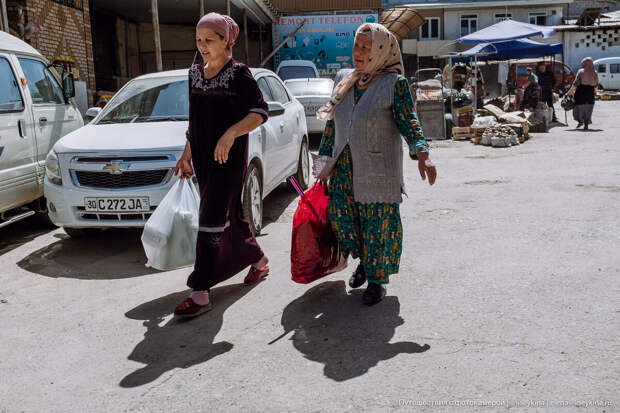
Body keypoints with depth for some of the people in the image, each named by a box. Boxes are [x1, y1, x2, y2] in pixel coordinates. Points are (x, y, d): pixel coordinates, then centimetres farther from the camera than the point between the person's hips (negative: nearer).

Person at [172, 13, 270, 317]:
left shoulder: (239, 74, -7)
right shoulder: (195, 74, 13)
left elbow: (260, 112, -12)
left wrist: (230, 133, -26)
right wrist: (187, 154, 18)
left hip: (229, 157, -7)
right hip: (202, 157, 7)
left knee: (211, 220, -11)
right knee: (230, 215, 14)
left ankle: (200, 292, -9)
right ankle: (259, 261, 36)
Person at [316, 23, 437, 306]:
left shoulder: (394, 83, -5)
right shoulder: (343, 81, 10)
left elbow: (408, 123, -9)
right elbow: (332, 123, 14)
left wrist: (422, 155, -25)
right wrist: (329, 162, 12)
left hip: (378, 168, -5)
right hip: (344, 166, 5)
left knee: (378, 221, 0)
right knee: (339, 214, 2)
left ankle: (376, 279, 18)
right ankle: (364, 261, 29)